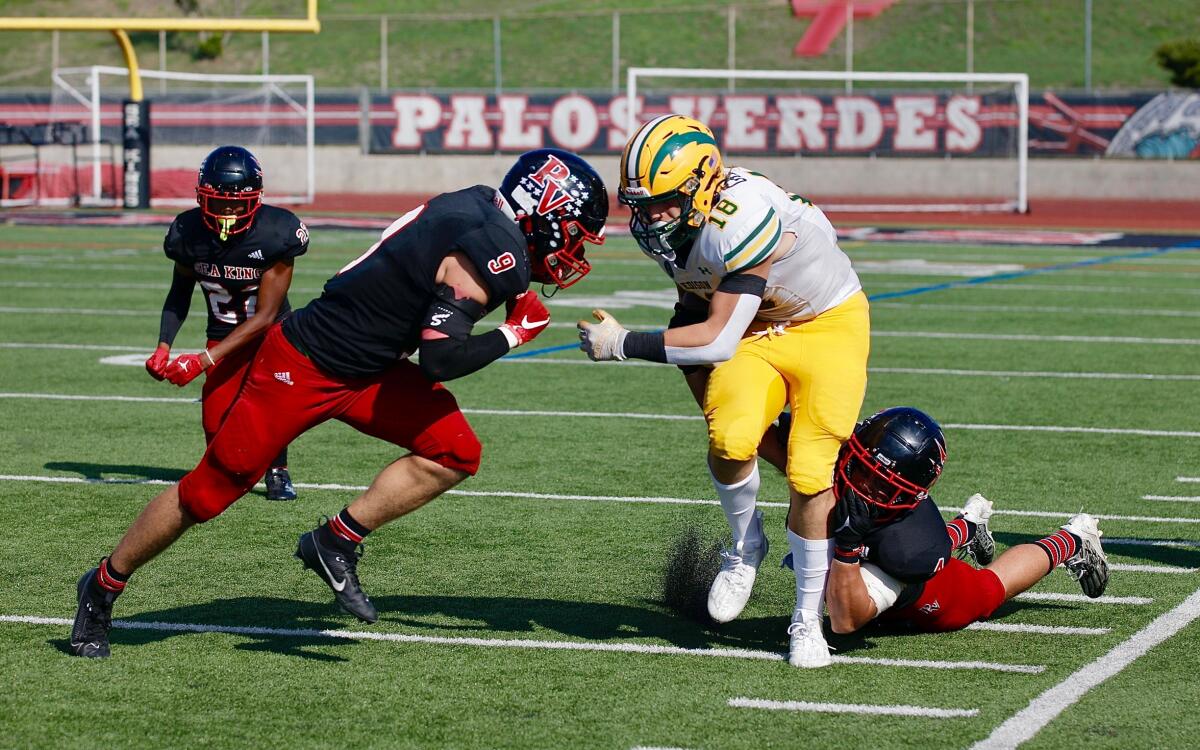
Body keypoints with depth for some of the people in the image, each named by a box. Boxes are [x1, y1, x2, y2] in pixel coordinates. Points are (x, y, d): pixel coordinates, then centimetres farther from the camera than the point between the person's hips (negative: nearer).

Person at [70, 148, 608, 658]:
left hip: (366, 368, 9)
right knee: (210, 490, 2)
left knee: (454, 454, -7)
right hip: (303, 365, -9)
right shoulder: (496, 253, -25)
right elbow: (440, 360, -28)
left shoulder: (479, 205, 0)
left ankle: (337, 543, 3)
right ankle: (103, 586, 19)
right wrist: (513, 334, -15)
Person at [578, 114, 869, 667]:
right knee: (730, 443, -22)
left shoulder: (739, 219, -36)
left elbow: (718, 340, -32)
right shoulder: (659, 226, -12)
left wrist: (621, 344, -27)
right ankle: (746, 546, 8)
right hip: (755, 330, 5)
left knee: (810, 472, -14)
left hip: (828, 326, -5)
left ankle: (807, 619, 3)